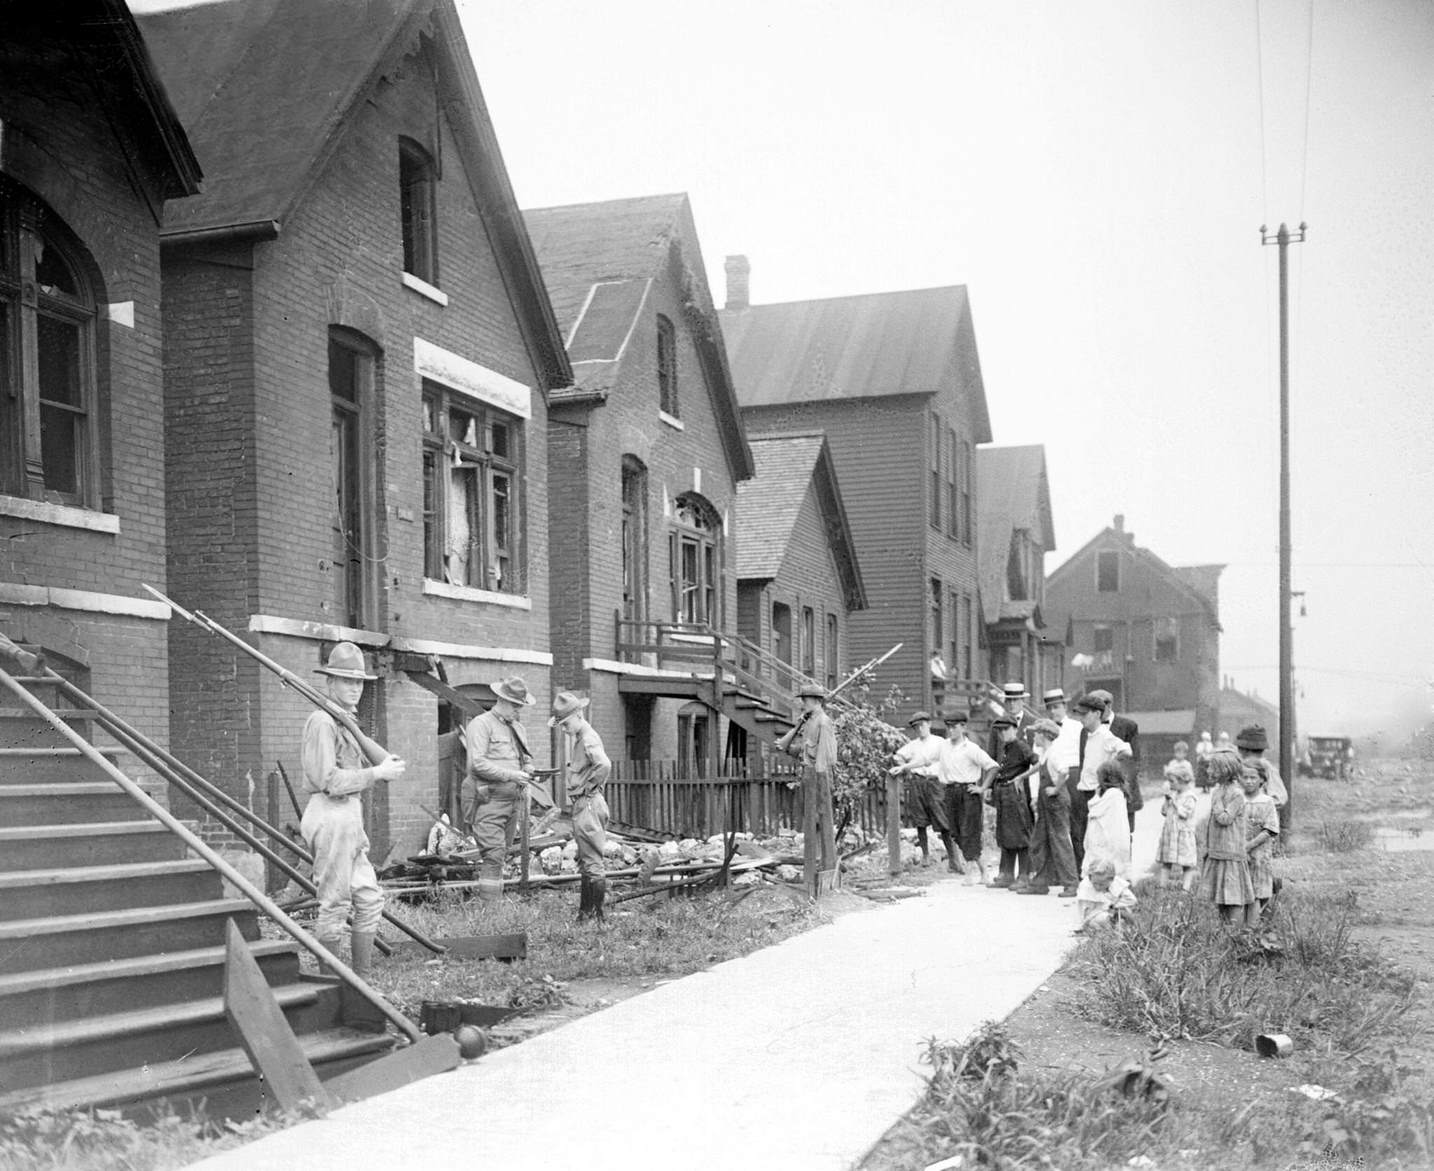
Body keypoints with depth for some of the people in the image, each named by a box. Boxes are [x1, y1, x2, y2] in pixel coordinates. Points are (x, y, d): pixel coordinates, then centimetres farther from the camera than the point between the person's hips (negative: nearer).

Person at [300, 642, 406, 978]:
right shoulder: (322, 721, -12)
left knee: (369, 900, 10)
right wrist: (377, 773, -14)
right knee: (334, 904, -5)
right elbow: (327, 779, -18)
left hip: (349, 817, 10)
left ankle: (362, 977, 15)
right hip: (331, 815, -10)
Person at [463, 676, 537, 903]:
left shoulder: (517, 728, 20)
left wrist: (529, 770, 3)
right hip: (488, 799, -8)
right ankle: (490, 906, -15)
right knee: (493, 856, -14)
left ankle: (496, 902, 12)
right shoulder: (481, 725, -5)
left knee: (501, 856, 9)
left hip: (513, 799, 8)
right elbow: (477, 763, -15)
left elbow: (527, 758, 28)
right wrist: (510, 775, -19)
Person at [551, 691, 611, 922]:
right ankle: (584, 913, 22)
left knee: (593, 863, -6)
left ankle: (597, 915, -3)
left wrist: (588, 787, -20)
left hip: (588, 805, -11)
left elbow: (604, 765, -34)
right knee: (585, 863, 15)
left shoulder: (588, 740, -16)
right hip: (581, 805, 11)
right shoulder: (578, 738, 15)